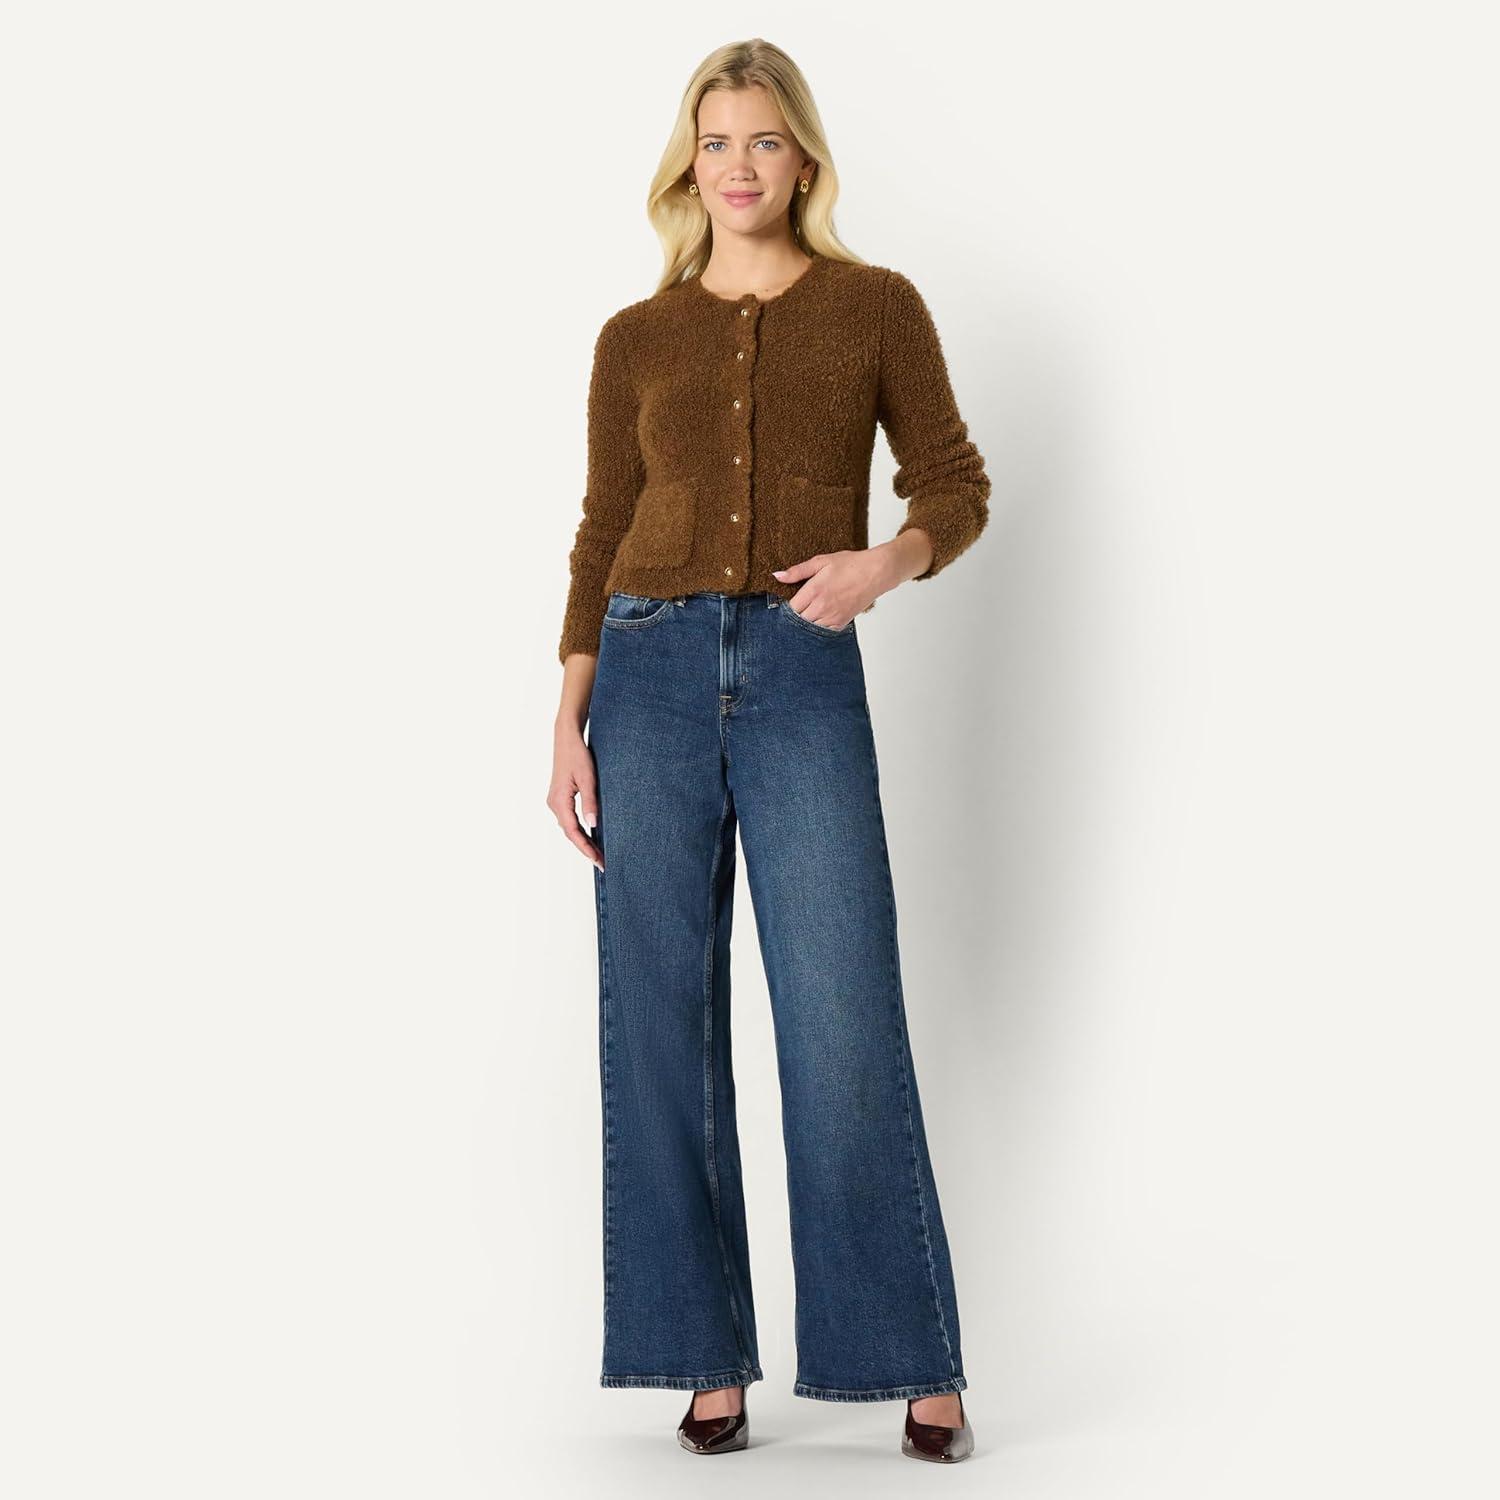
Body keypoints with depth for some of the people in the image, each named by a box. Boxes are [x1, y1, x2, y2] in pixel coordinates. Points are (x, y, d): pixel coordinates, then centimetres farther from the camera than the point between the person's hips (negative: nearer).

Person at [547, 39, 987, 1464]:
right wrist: (568, 724, 3)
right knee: (661, 1023, 2)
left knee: (846, 1026, -6)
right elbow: (602, 537, 11)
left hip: (805, 677, -2)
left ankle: (918, 1363, 7)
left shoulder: (875, 307, 8)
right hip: (652, 672, 2)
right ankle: (710, 1358, 13)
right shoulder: (635, 340, 11)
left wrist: (884, 562, -13)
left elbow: (956, 487, 8)